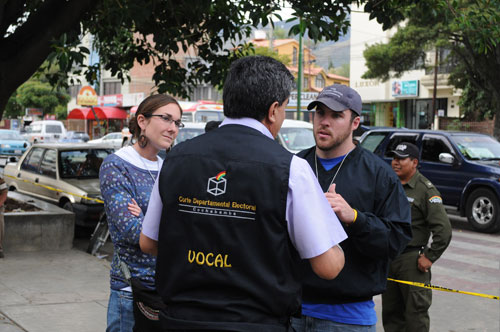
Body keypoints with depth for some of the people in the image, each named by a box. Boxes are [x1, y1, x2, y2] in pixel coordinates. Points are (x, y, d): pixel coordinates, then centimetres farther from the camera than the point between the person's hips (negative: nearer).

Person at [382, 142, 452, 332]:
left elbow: (443, 229, -13)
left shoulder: (426, 190, -8)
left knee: (415, 312, -3)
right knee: (390, 312, 12)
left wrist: (430, 257, -12)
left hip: (412, 259, -6)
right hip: (387, 258, 6)